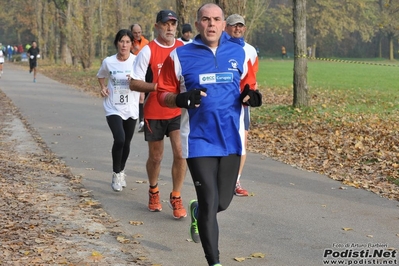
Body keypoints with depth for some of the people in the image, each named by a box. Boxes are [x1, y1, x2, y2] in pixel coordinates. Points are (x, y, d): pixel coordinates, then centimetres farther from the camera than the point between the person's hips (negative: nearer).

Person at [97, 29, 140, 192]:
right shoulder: (108, 62, -3)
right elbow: (100, 76, 16)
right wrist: (103, 87, -3)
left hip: (131, 109, 1)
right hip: (113, 109, -1)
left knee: (126, 143, 12)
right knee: (119, 139, -20)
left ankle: (121, 172, 37)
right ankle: (116, 174, 0)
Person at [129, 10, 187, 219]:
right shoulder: (147, 51, -9)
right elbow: (134, 84, -12)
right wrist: (157, 87, -27)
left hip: (178, 111, 2)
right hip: (154, 113, -2)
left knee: (180, 153, -11)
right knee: (155, 157, 11)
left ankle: (176, 197, 6)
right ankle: (153, 192, 38)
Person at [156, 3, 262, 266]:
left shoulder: (239, 53, 4)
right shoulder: (179, 56, -3)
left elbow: (248, 86, 15)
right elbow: (163, 95, 1)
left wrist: (250, 95, -9)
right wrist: (180, 99, -20)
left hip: (231, 138, 3)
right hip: (198, 140, -3)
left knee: (223, 201, 11)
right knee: (209, 202, -7)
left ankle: (198, 212, 47)